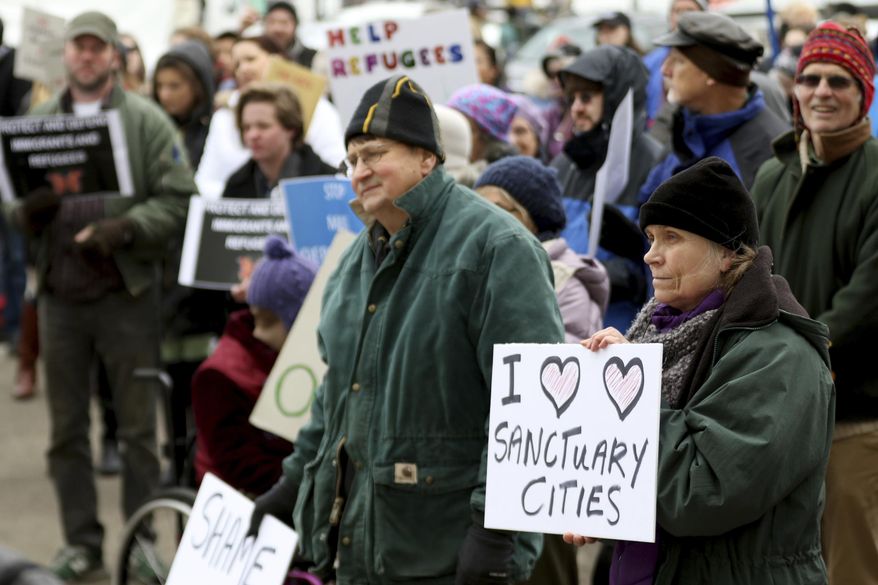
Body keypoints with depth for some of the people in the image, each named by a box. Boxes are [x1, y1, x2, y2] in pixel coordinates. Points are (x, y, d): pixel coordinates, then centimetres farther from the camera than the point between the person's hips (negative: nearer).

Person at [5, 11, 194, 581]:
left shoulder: (146, 120, -2)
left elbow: (178, 200, -7)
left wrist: (124, 229, -20)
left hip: (125, 293, -4)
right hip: (59, 294, 4)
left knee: (138, 426, 3)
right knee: (67, 428, 9)